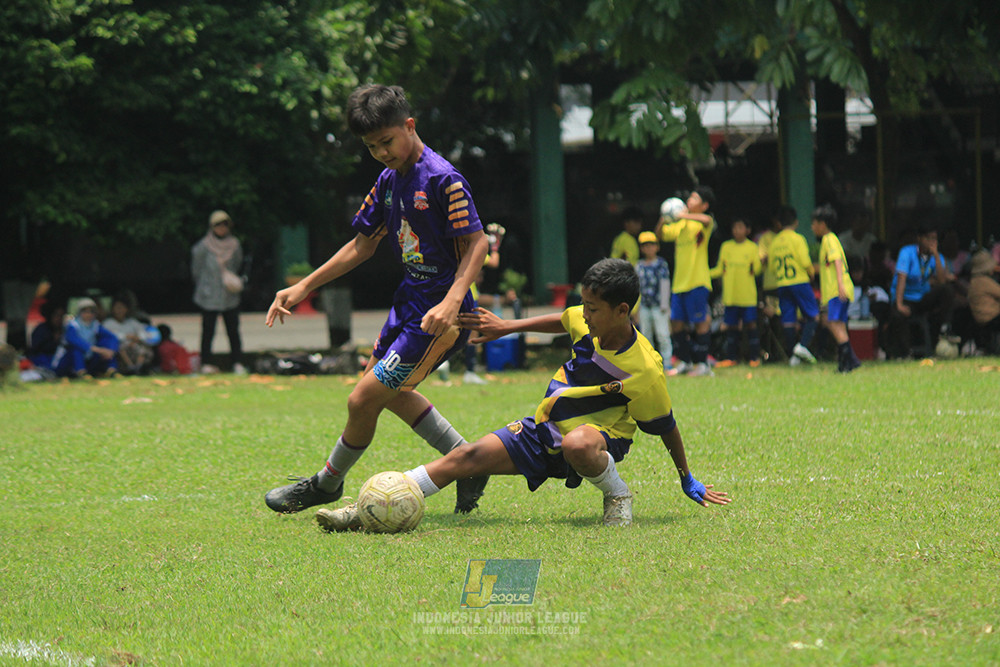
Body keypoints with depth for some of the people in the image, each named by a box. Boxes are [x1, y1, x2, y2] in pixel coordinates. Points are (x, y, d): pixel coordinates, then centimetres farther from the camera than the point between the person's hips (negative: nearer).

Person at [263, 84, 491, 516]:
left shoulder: (442, 179, -19)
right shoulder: (389, 180, 8)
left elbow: (476, 243, -21)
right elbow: (362, 245, 17)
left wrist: (451, 304, -34)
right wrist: (304, 287, 13)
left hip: (439, 314, -10)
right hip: (409, 299, 10)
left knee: (364, 398, -7)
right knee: (388, 389, 24)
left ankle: (327, 483, 15)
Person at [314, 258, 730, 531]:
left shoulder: (644, 372, -23)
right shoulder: (585, 323, -6)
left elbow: (666, 427, -10)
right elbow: (562, 321, 19)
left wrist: (688, 481, 1)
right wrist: (509, 327, 20)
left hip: (602, 435, -6)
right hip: (546, 429, 6)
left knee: (577, 444, -45)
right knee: (469, 456, -9)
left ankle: (617, 494, -12)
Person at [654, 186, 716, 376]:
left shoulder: (702, 223, -5)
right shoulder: (680, 225, 16)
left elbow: (707, 220, -29)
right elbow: (659, 235, 22)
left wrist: (683, 215, -23)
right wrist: (662, 221, 2)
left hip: (697, 282, -7)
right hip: (679, 282, 7)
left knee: (701, 322, -4)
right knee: (676, 323, 7)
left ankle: (702, 364, 1)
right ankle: (685, 362, 18)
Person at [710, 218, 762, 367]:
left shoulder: (752, 247, 3)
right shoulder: (726, 247, 10)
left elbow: (756, 271, 1)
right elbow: (720, 270, 14)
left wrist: (758, 264, -21)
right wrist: (705, 273, 0)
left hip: (748, 295, -3)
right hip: (730, 295, 3)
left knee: (750, 324, -5)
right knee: (731, 326, 5)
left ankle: (754, 357, 1)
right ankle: (731, 357, 12)